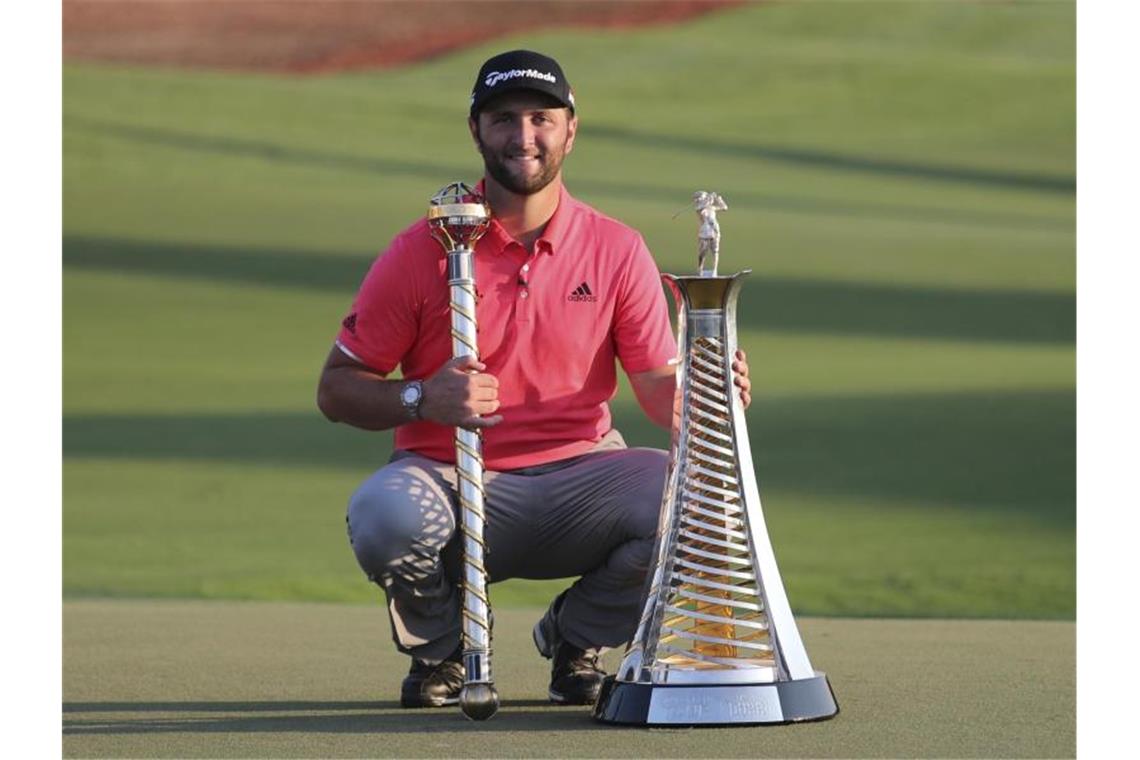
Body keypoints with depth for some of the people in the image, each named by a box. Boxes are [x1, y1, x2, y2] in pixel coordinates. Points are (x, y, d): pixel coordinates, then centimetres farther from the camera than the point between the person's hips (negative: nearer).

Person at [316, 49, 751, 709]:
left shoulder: (616, 250, 3)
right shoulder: (423, 251, -2)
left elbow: (660, 388, 0)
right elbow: (337, 388, 0)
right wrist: (422, 399, -20)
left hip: (577, 476, 2)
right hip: (450, 478, -2)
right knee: (385, 514, -36)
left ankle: (576, 634, 6)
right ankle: (441, 645, 2)